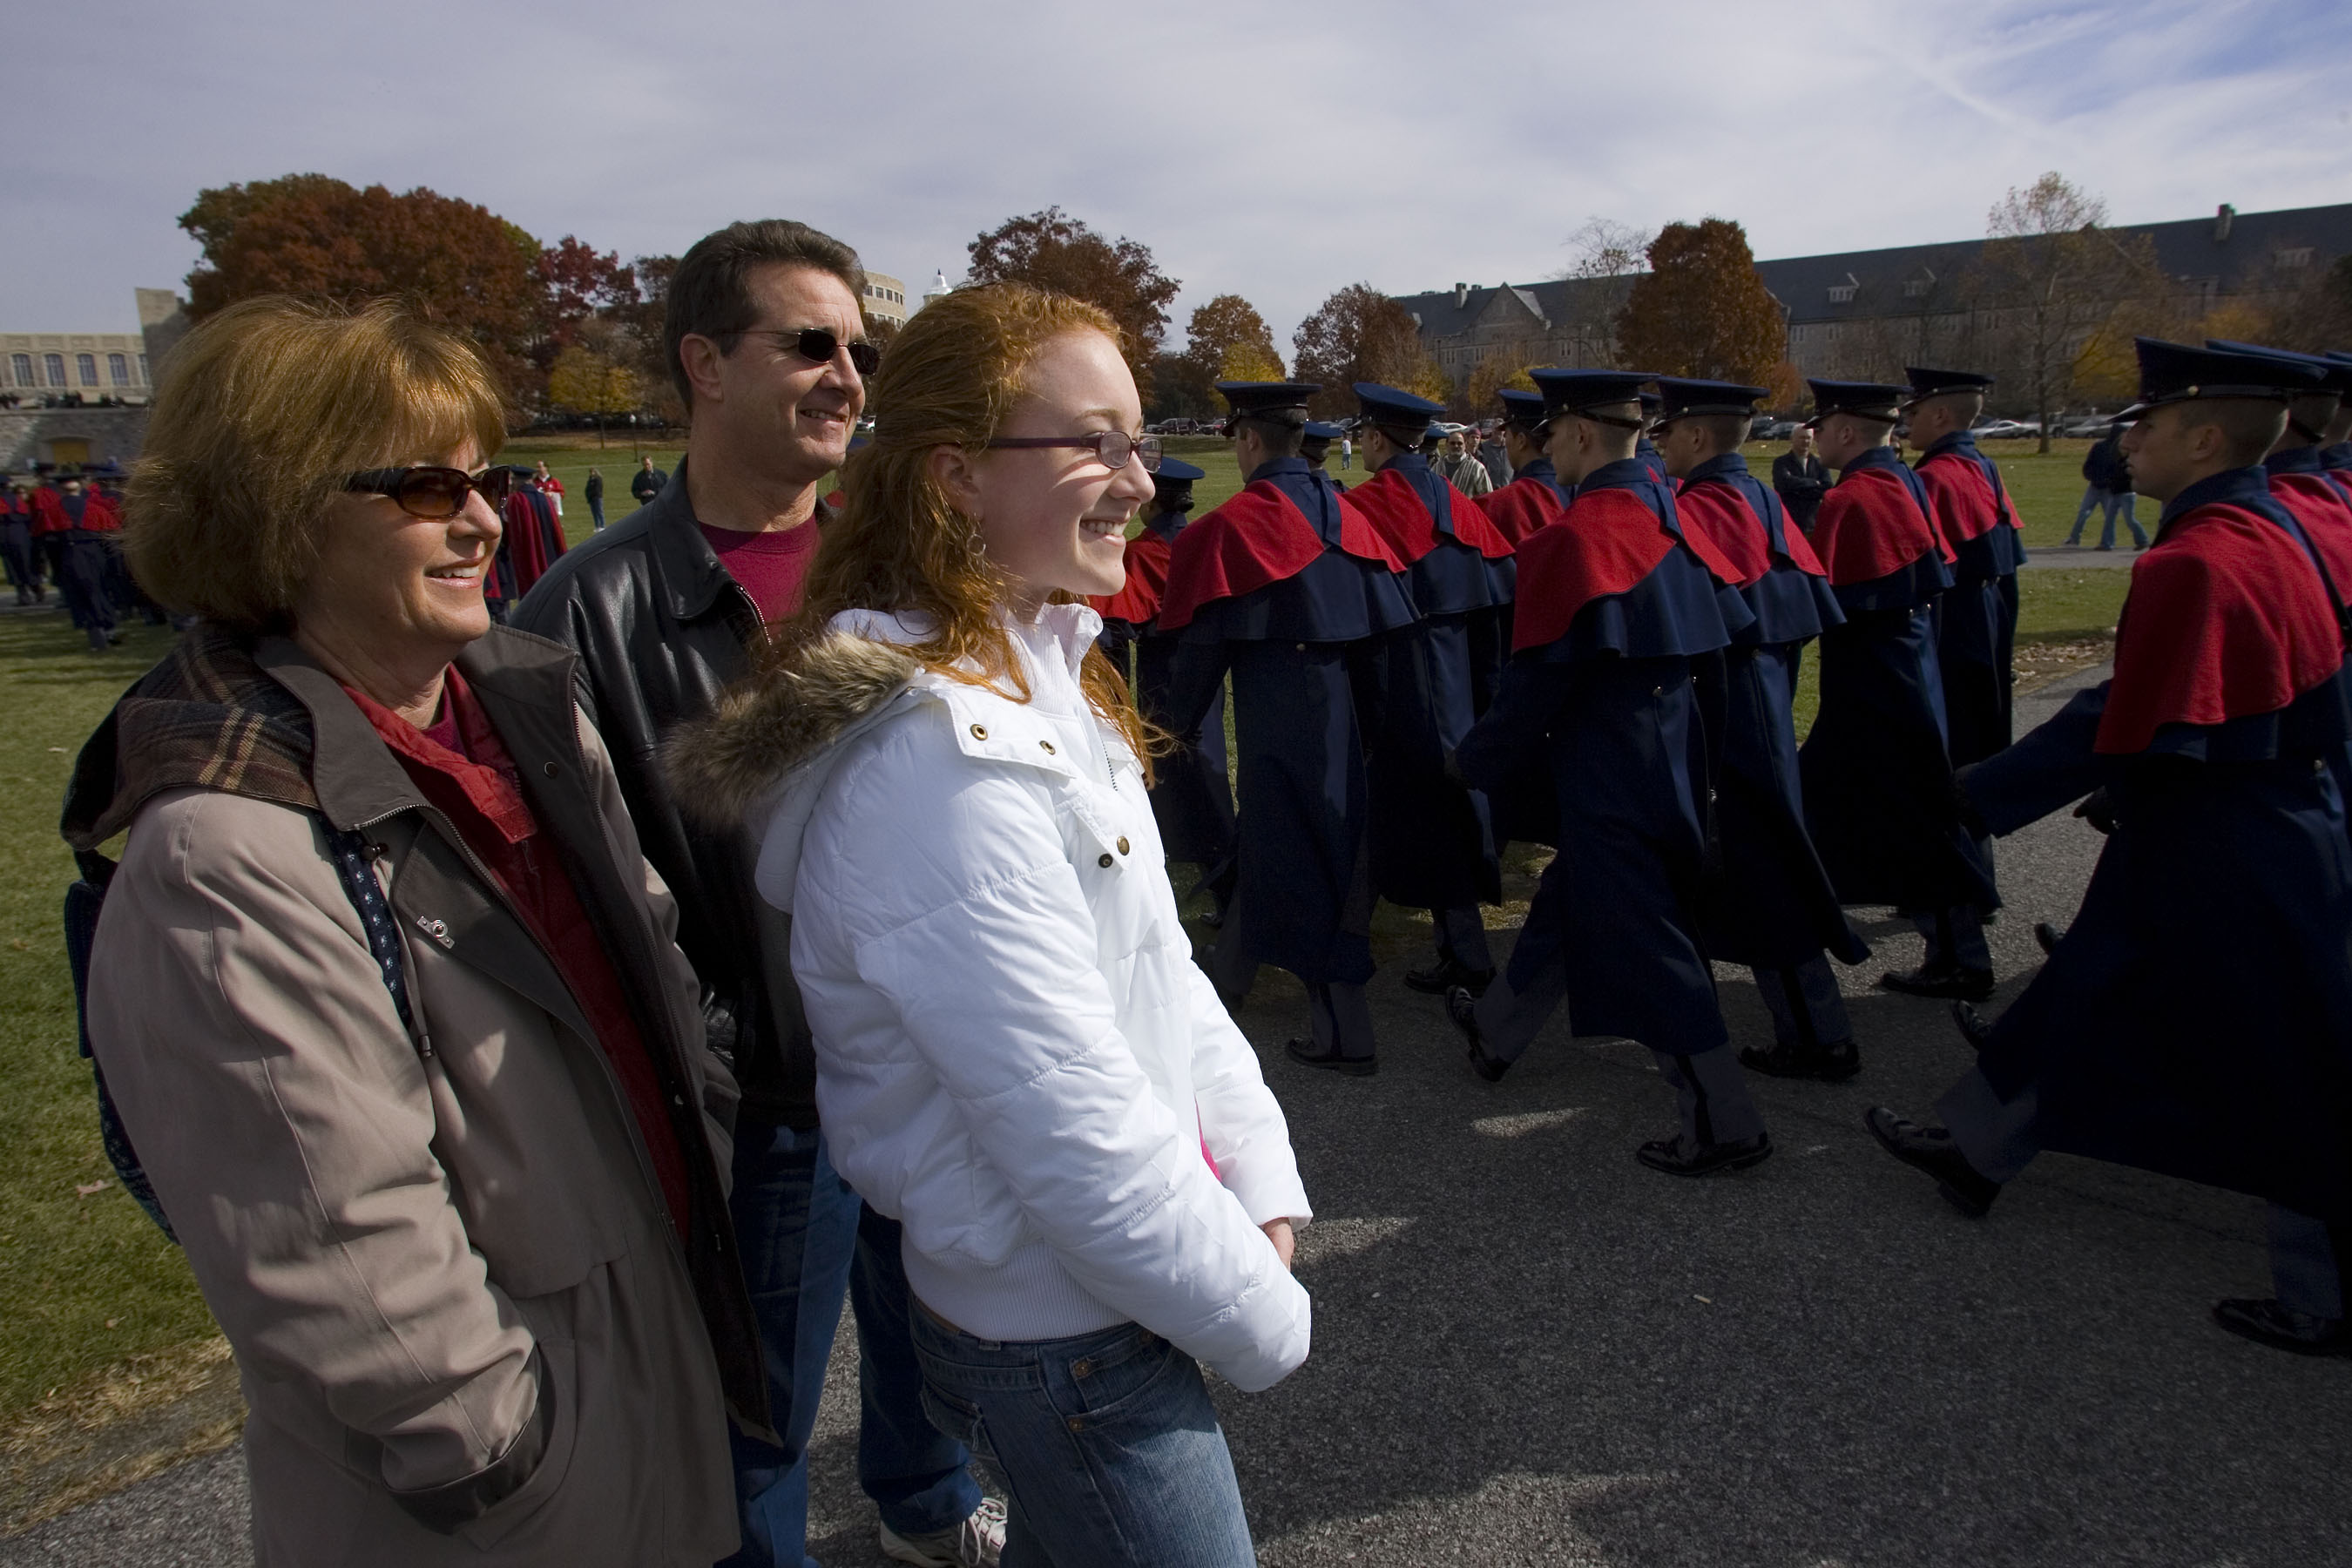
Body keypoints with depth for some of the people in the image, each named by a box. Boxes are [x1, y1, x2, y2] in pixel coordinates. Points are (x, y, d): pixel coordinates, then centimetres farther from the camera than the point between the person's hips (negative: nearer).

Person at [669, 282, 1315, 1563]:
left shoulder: (1040, 680, 3)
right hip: (1068, 1344, -9)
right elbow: (1078, 1141, -26)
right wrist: (1265, 1321, -12)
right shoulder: (937, 762, -29)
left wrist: (1261, 1187, -1)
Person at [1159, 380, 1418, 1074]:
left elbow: (1205, 640, -10)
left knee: (1294, 861, 1)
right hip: (1338, 703, 7)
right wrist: (1368, 721, 17)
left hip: (1273, 711, -7)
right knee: (1268, 841, 21)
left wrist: (1179, 717, 5)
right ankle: (1227, 975, 39)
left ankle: (1342, 1035, 8)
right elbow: (1383, 625, 7)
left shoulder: (1234, 525, -12)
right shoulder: (1343, 513, 6)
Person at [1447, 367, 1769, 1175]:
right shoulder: (1668, 513, 4)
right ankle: (1496, 1031, 43)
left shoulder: (1578, 535, -20)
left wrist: (1477, 759, -3)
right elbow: (1726, 627, 12)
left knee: (1647, 947, 1)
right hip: (1672, 748, 9)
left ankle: (1723, 1126, 10)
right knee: (1568, 898, 23)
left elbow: (1539, 678, -17)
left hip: (1610, 773, -9)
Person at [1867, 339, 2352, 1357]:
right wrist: (2134, 787, 20)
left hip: (2222, 868, -9)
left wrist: (1976, 798, -18)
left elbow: (2121, 728, -27)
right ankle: (1976, 1150, 35)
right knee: (2084, 1000, 19)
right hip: (2268, 837, 9)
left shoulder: (2192, 565, -25)